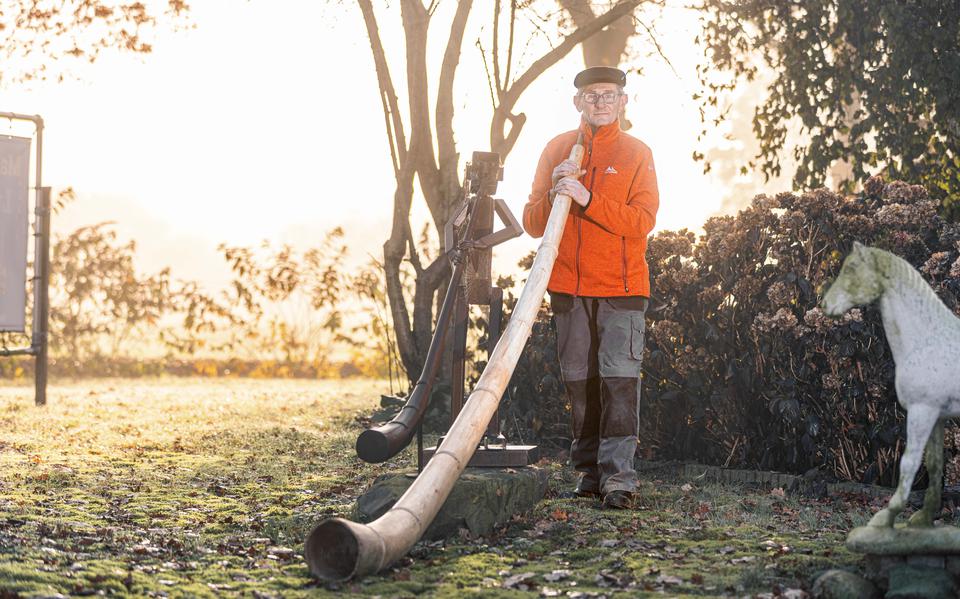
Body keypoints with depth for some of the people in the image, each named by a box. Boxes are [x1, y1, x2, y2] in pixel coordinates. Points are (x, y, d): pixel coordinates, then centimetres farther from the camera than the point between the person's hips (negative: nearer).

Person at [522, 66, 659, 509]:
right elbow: (533, 224, 7)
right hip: (569, 286, 3)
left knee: (618, 379, -10)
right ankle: (588, 470, 11)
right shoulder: (557, 149, 10)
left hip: (622, 288, -2)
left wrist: (587, 199, -21)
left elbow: (642, 222, -10)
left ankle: (618, 476, -11)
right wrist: (554, 194, -13)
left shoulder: (637, 153, 4)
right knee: (580, 381, 3)